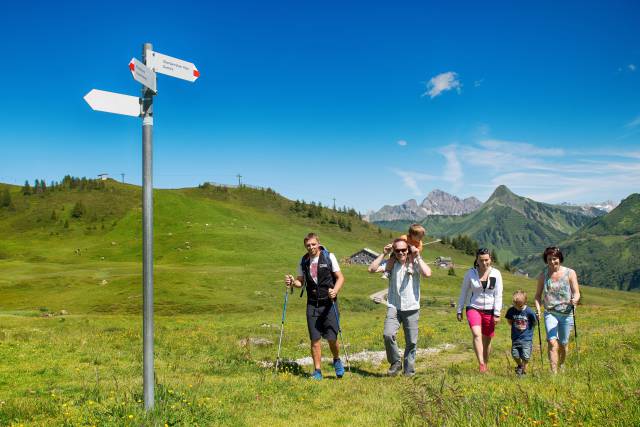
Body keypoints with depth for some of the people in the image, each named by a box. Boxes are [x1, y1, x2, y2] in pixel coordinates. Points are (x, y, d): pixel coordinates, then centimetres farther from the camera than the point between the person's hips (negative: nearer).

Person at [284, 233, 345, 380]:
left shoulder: (329, 257, -3)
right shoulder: (303, 261, 7)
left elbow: (340, 277, -2)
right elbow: (301, 282, 14)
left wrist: (335, 291, -20)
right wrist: (292, 282, -9)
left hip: (329, 303, -3)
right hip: (312, 304, 3)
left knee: (331, 337, -5)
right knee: (315, 339, 2)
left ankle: (337, 361, 25)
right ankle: (317, 371, 13)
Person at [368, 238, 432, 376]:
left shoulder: (415, 263, 0)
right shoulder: (391, 264, 5)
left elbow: (427, 273, -19)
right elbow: (372, 269, -3)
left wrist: (418, 257, -11)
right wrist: (383, 254, -2)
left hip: (411, 308, 0)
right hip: (393, 307, 0)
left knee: (411, 342, 7)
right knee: (388, 334, -21)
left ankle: (409, 371, 23)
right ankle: (396, 362, 2)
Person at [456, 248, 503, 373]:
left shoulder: (496, 273, -1)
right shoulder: (470, 273, -2)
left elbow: (498, 295, -1)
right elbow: (463, 292, 5)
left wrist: (497, 313, -7)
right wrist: (459, 310, 5)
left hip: (489, 311, 1)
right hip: (473, 308, -1)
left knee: (487, 340, 10)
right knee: (477, 334, -23)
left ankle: (486, 364, 29)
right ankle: (481, 364, -29)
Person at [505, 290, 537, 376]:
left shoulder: (529, 312, -13)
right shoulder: (511, 311, -5)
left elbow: (535, 323, 0)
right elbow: (509, 321, 12)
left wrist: (527, 327, -2)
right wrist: (515, 326, 4)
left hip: (527, 338, -3)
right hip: (515, 338, 3)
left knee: (525, 356, -5)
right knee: (515, 355, 2)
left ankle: (523, 369, 21)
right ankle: (520, 365, 33)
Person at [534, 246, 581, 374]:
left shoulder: (570, 273, -2)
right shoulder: (543, 275, 2)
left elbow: (576, 293, -5)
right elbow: (538, 295, 8)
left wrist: (574, 300, -28)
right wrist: (538, 308, -9)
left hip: (566, 314, 0)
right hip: (550, 313, 0)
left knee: (563, 344, 11)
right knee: (552, 342, -15)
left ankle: (561, 366, 38)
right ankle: (554, 373, -16)